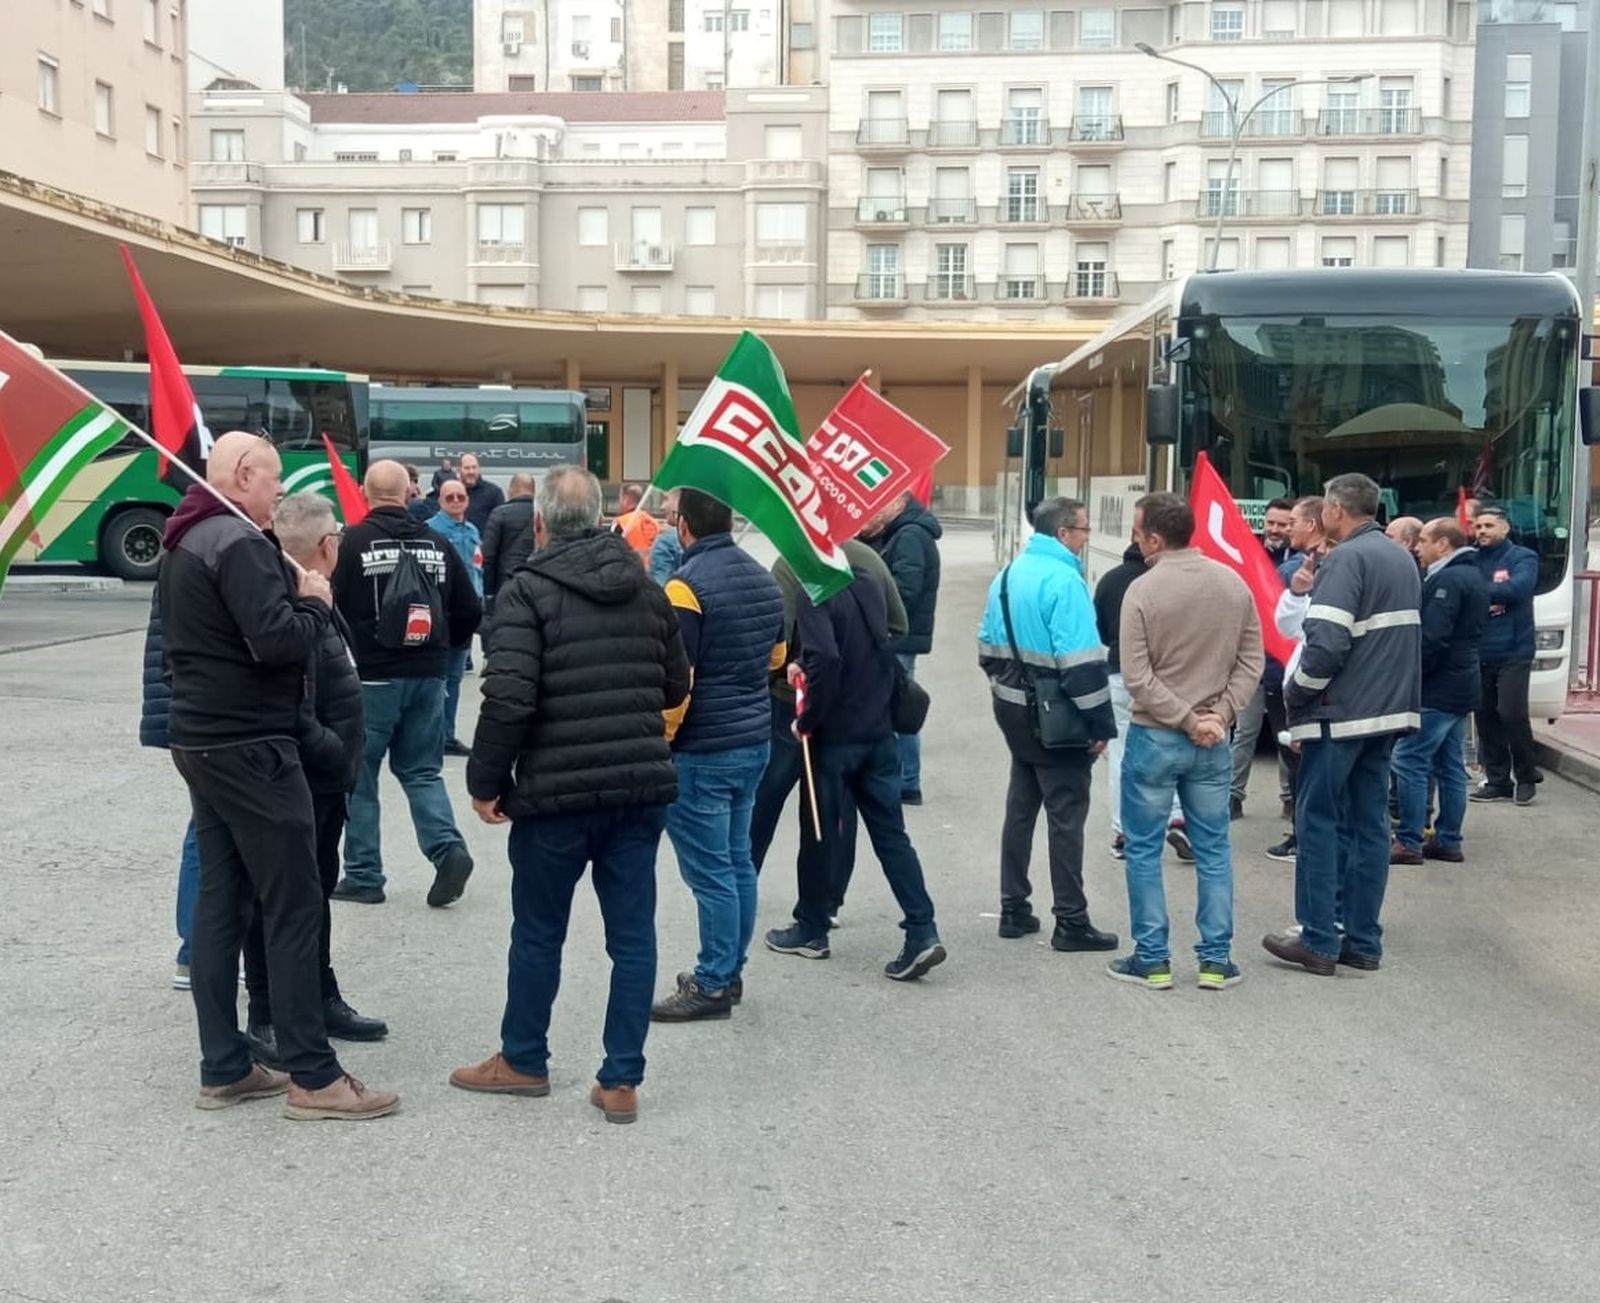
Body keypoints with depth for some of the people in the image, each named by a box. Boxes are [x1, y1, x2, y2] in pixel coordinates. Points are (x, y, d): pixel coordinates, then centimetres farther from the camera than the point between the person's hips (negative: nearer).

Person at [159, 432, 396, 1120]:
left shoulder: (185, 542, 15)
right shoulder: (239, 542, -17)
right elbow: (278, 639, -25)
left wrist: (291, 596, 8)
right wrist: (316, 602, -8)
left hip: (202, 739, 10)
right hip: (249, 747, -10)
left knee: (221, 900, 11)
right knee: (294, 907, -5)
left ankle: (224, 1068, 15)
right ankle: (313, 1077, -2)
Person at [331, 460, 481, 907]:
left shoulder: (354, 541, -10)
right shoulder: (437, 544, 4)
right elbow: (470, 611, 7)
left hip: (371, 675, -4)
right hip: (428, 676, 4)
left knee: (359, 774, 8)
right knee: (421, 770, 15)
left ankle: (363, 875, 11)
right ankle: (448, 847, -6)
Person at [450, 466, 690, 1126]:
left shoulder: (527, 590, -9)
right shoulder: (648, 589, 9)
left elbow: (508, 699, -17)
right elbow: (675, 687, 16)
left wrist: (485, 780, -7)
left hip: (557, 789, -4)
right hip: (642, 784, 5)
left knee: (538, 931, 12)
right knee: (633, 933, 8)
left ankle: (523, 1060, 28)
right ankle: (622, 1080, 12)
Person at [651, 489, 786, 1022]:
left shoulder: (686, 585, -17)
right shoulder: (763, 578, 7)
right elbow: (778, 656, 20)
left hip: (702, 751, -8)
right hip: (755, 740, 8)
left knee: (710, 871, -1)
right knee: (738, 861, 15)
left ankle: (713, 985, 5)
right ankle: (730, 972, 24)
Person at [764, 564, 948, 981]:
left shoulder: (814, 594, -17)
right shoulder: (869, 585, 6)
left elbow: (826, 659, -29)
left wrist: (807, 719, -17)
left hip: (834, 736, -6)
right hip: (879, 732, 6)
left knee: (820, 833, 10)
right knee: (890, 833, 7)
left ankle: (811, 930, 24)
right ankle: (922, 932, -2)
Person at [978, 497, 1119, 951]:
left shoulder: (1007, 575, 9)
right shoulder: (1063, 580, -18)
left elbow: (988, 646, 15)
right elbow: (1081, 661, -22)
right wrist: (1100, 723, -17)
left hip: (1012, 709, 8)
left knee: (1020, 807, 16)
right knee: (1066, 815, -1)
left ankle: (1013, 910, 22)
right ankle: (1071, 923, 4)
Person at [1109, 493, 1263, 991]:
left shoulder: (1143, 591, -13)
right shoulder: (1234, 583, 1)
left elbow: (1138, 678, -16)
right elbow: (1250, 661, 0)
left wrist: (1185, 718, -10)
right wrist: (1218, 715, -4)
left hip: (1154, 738, -4)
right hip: (1213, 742, 4)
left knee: (1144, 849, 7)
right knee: (1213, 850, 12)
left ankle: (1151, 958, 11)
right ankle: (1216, 959, 15)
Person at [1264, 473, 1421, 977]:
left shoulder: (1346, 559, -14)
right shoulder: (1401, 559, 14)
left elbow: (1326, 646, -21)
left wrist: (1295, 696, -9)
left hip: (1342, 713, -8)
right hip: (1390, 710, 8)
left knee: (1319, 821, 0)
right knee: (1369, 823, 10)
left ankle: (1319, 941, 1)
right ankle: (1363, 941, 13)